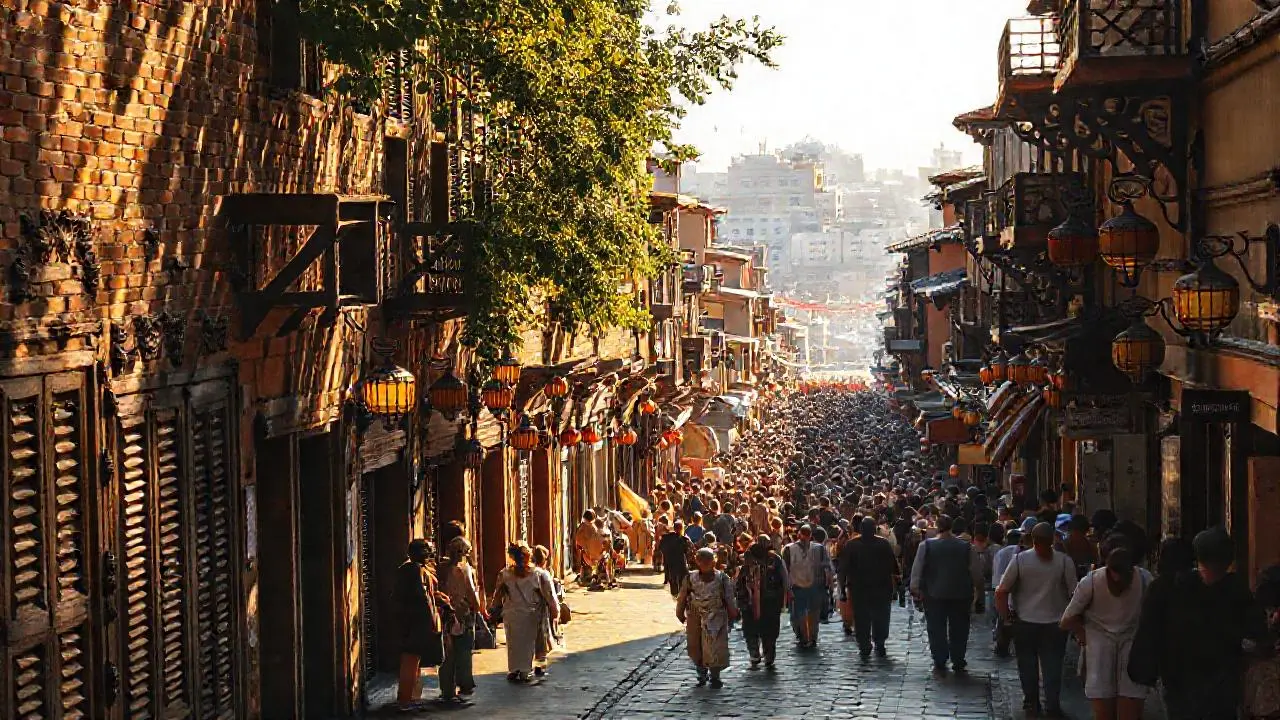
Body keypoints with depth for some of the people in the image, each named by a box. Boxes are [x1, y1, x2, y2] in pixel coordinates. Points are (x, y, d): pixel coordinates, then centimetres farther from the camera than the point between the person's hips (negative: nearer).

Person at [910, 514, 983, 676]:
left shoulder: (926, 546, -8)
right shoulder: (966, 547, -5)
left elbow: (917, 569, -5)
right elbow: (977, 571, 2)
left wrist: (915, 589, 5)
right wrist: (978, 588, 17)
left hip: (934, 595, -1)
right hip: (961, 594, 1)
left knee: (936, 630, 6)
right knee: (959, 630, 12)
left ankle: (940, 664, 5)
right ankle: (958, 663, 16)